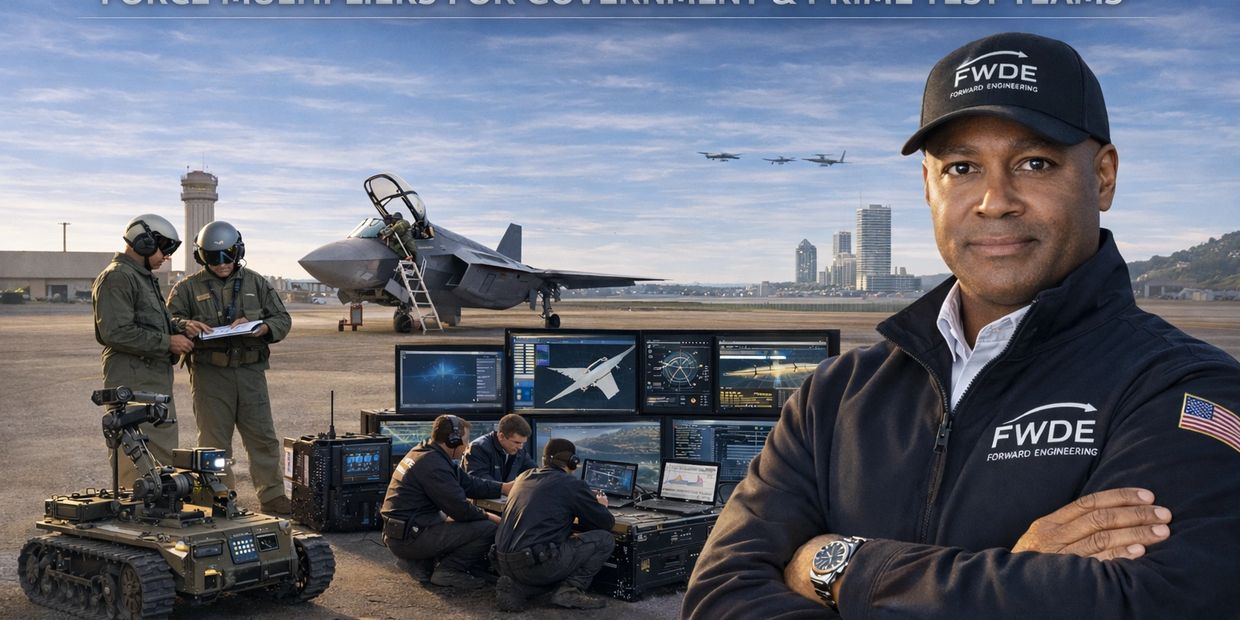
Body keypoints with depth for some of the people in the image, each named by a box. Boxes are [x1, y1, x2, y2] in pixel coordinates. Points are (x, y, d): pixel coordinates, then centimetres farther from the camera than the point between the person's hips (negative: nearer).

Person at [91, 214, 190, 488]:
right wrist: (167, 342, -16)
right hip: (133, 385, -10)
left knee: (165, 459, 13)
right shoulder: (116, 278, -10)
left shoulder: (145, 277, 22)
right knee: (135, 463, -10)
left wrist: (178, 333, 13)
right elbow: (116, 332, -20)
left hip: (158, 382, 11)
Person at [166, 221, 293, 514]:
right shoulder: (189, 288, 7)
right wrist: (186, 325, -19)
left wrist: (259, 328, -12)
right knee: (214, 440, 3)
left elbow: (282, 319, 9)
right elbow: (168, 319, 3)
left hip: (250, 370, 2)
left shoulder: (256, 283, 11)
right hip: (209, 372, -1)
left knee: (263, 437, 3)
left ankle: (272, 496, 10)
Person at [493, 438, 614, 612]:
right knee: (605, 539, 5)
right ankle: (570, 591, -2)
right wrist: (600, 506, 27)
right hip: (536, 564, -7)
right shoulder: (573, 484, -3)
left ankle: (517, 588, 11)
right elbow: (607, 523, 4)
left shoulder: (524, 477, 17)